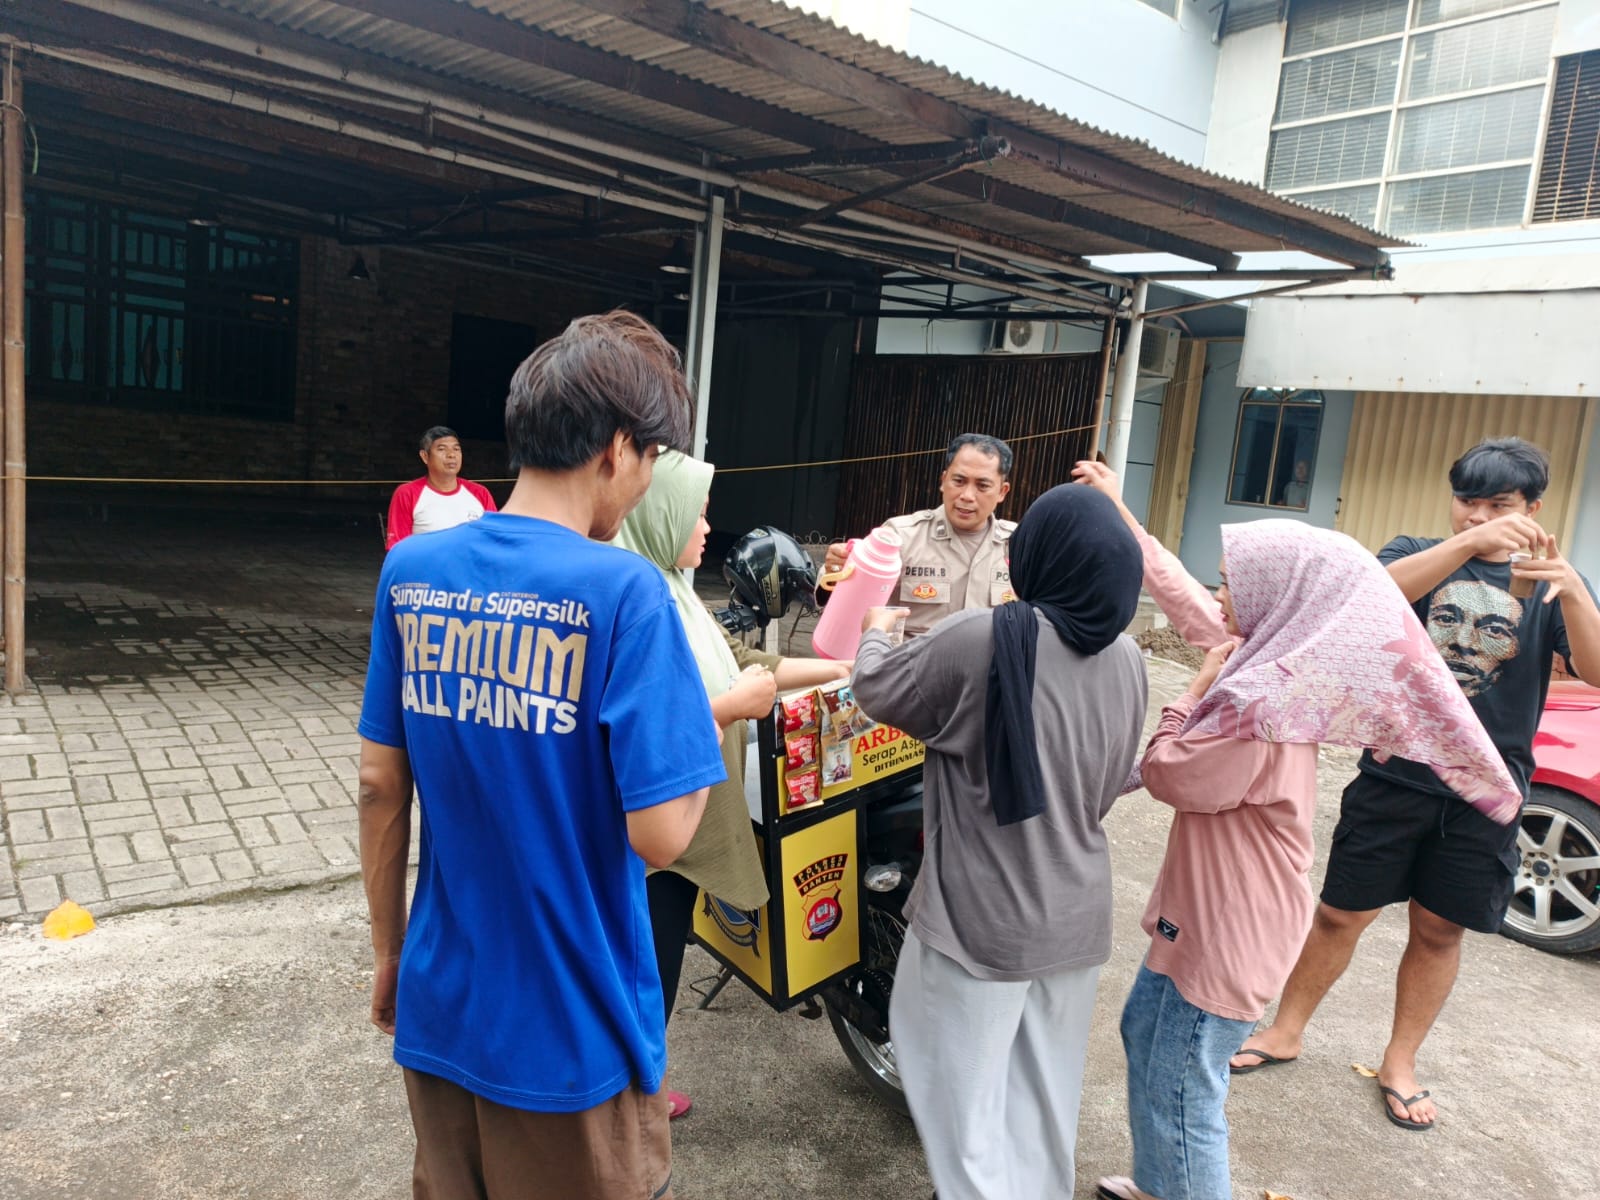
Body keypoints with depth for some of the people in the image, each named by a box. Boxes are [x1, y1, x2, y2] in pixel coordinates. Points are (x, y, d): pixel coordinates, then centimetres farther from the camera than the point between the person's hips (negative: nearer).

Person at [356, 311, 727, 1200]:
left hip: (441, 1007, 5)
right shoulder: (623, 592, -22)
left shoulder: (411, 569, -4)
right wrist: (713, 726, -4)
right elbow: (660, 835, -23)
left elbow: (379, 784, 1)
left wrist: (389, 949, 13)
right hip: (571, 1031, -5)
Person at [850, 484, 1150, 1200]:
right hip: (1075, 917, 6)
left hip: (982, 918, -6)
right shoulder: (1127, 658, -3)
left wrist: (877, 632, 14)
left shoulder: (982, 641, -22)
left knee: (966, 1098, 12)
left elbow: (877, 692, -6)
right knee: (1045, 1097, 22)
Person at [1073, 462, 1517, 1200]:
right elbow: (1181, 596, 9)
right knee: (1144, 1030, 26)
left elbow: (1168, 773, -20)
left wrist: (1200, 686, -15)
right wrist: (1120, 514, 13)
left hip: (1229, 927, -10)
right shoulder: (1278, 664, -2)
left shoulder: (1261, 706, -30)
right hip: (1205, 908, 10)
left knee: (1180, 1094, 3)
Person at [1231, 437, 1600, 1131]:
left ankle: (1399, 1065, 31)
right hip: (1396, 777, -1)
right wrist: (1469, 543, -34)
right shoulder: (1418, 554, 1)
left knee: (1439, 930, 13)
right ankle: (1286, 1033, 25)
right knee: (1342, 913, 7)